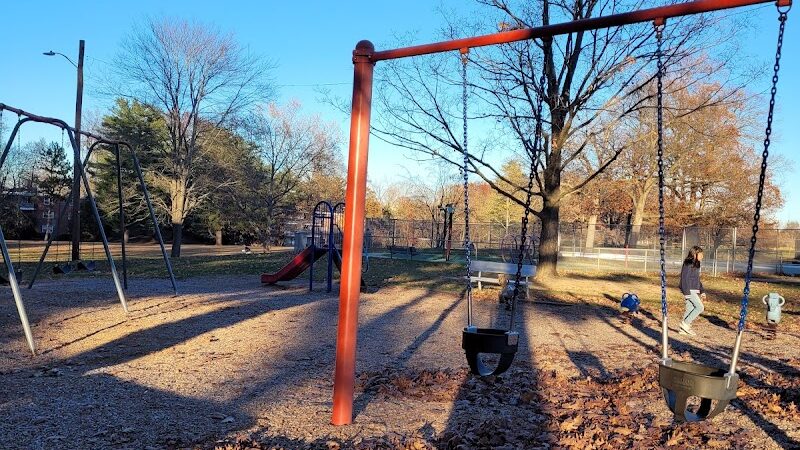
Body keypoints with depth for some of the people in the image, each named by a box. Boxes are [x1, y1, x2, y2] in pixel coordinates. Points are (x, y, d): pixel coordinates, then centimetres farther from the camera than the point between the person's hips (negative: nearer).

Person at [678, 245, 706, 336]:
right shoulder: (688, 264, -14)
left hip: (694, 290, 9)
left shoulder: (696, 264, 16)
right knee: (700, 307, -11)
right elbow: (684, 278, -18)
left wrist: (702, 291, 21)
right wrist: (686, 292, -21)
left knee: (690, 309, 9)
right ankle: (685, 323, -3)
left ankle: (682, 329, 15)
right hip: (689, 290, -9)